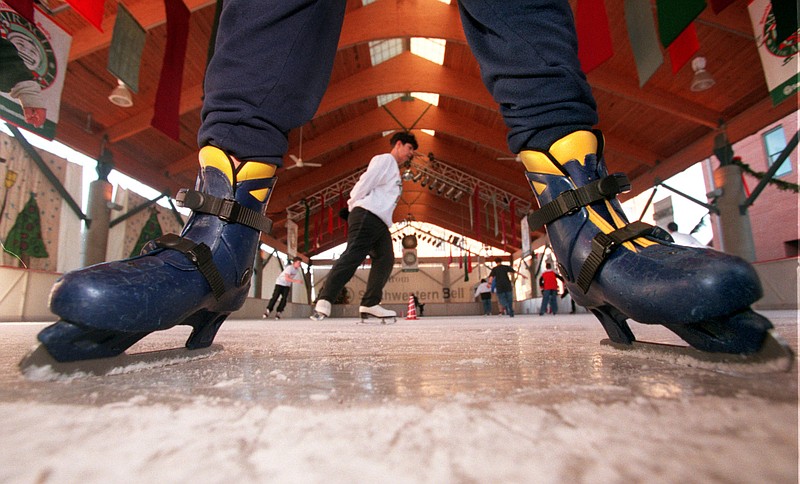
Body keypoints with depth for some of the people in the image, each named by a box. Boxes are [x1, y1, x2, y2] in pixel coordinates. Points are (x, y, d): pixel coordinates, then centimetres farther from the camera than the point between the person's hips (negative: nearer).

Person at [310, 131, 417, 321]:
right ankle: (324, 300, -19)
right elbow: (367, 181, -8)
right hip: (367, 215, -10)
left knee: (385, 260, -3)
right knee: (352, 256, -17)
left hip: (380, 223, 10)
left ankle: (370, 304, -7)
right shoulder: (385, 159, 5)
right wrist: (354, 204, -4)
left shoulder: (394, 171, 32)